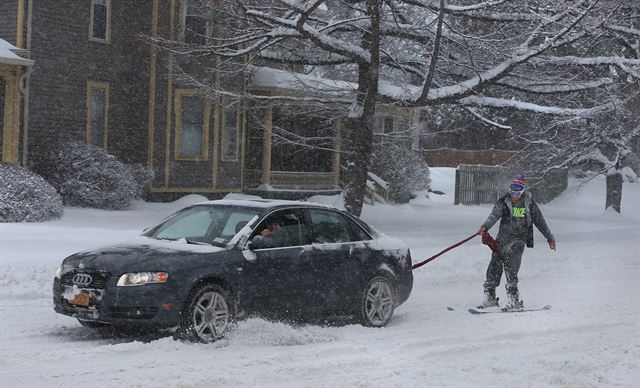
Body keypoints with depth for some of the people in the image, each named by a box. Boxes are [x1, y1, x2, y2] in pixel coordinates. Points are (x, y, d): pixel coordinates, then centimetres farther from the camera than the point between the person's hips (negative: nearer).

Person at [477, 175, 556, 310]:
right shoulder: (504, 201, 3)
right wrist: (485, 227, -32)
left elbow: (540, 221, 13)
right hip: (502, 239, 3)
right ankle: (490, 298, 16)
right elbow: (494, 215, -13)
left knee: (510, 265, -20)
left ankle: (514, 300, -19)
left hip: (519, 239, -2)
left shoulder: (529, 203, 3)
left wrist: (550, 238, 20)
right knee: (494, 267, 1)